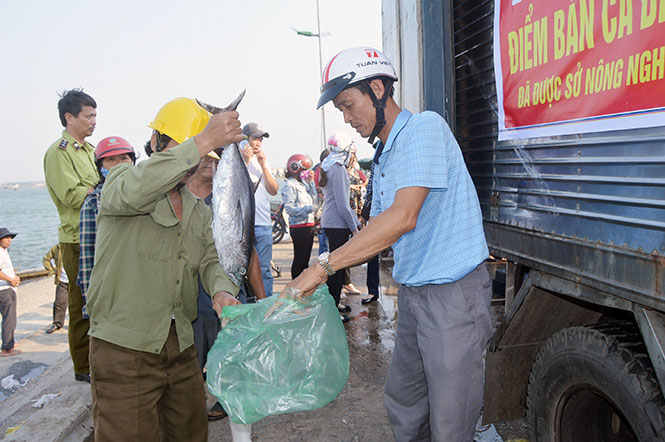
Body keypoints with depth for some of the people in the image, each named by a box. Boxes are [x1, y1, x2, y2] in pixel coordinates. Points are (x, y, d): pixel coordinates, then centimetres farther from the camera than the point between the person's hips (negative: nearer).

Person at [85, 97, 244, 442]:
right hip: (124, 347, -6)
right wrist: (203, 142, -33)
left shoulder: (199, 210, 16)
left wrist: (222, 290, -18)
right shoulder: (121, 179, -4)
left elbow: (211, 258, 5)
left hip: (181, 345, 6)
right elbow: (134, 190, -29)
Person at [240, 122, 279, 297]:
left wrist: (263, 165, -3)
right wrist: (245, 162, -12)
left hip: (263, 224, 4)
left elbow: (274, 190, 6)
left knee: (264, 269, 8)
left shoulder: (262, 161, 16)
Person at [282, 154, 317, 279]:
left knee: (306, 258, 14)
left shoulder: (303, 183, 17)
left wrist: (311, 181, 9)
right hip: (299, 227, -9)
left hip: (308, 225, 9)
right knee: (299, 259, -3)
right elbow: (289, 208, -18)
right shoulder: (289, 185, -10)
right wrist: (308, 208, -25)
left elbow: (313, 199, 13)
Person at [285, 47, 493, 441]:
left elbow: (403, 216, -26)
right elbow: (378, 232, 16)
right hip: (413, 291, 9)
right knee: (402, 403, 20)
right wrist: (319, 275, 5)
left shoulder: (425, 128, -14)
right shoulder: (383, 157, 15)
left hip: (453, 292, -9)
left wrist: (325, 267, -24)